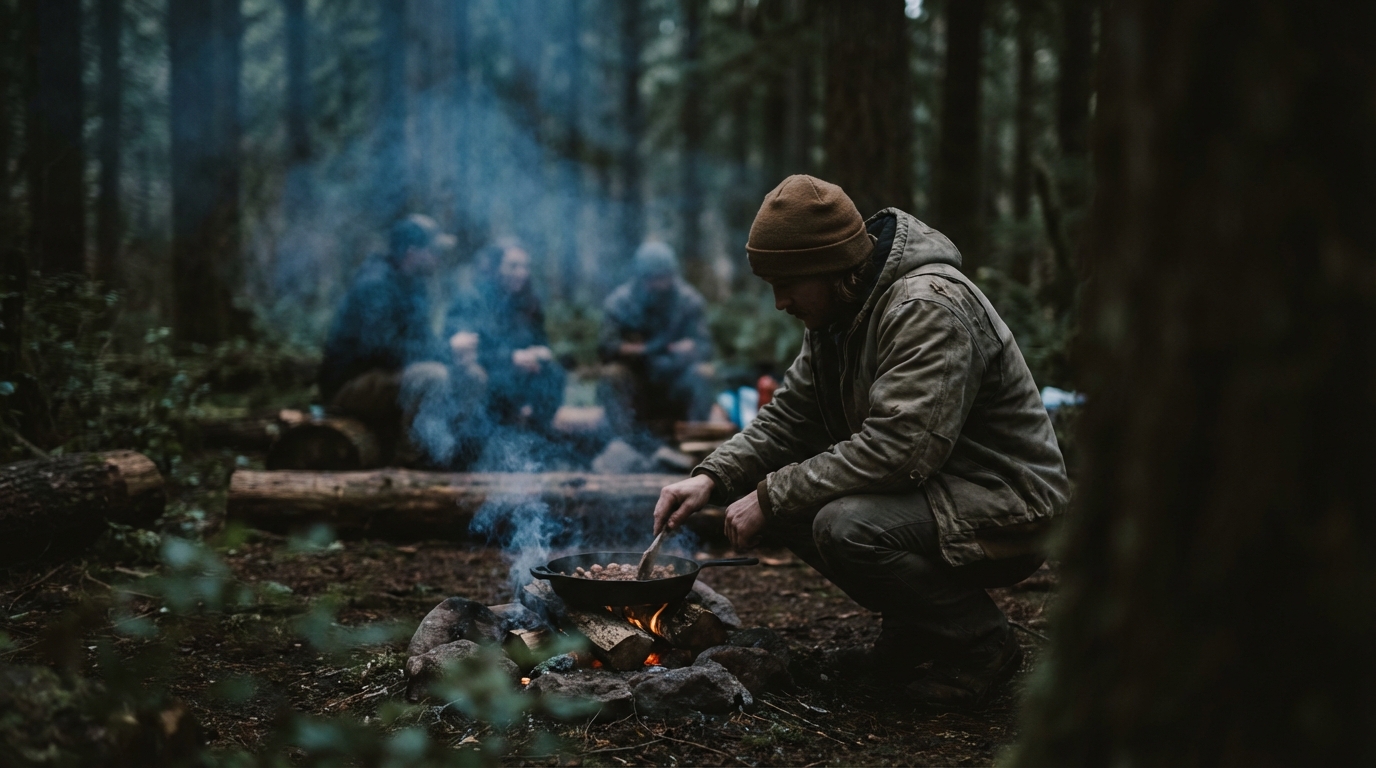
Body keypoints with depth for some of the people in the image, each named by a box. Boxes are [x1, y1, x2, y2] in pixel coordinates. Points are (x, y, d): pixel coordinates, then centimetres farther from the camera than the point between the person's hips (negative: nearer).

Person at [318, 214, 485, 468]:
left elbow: (424, 340, 17)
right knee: (432, 376, -32)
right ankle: (411, 458, -20)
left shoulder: (414, 285, 10)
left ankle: (445, 449, -1)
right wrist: (444, 354, -19)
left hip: (386, 376, 9)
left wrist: (449, 355, -5)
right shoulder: (374, 284, -19)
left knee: (471, 377, 0)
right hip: (349, 387, -9)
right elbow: (382, 346, -25)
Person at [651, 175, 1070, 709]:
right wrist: (713, 477, -6)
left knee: (847, 525, -32)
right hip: (928, 494, 10)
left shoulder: (928, 308, -25)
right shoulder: (837, 312, 6)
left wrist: (772, 497, -25)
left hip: (1007, 512, -10)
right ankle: (911, 635, 9)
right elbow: (791, 415, 11)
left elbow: (897, 450, -32)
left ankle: (978, 642, -8)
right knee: (781, 494, -1)